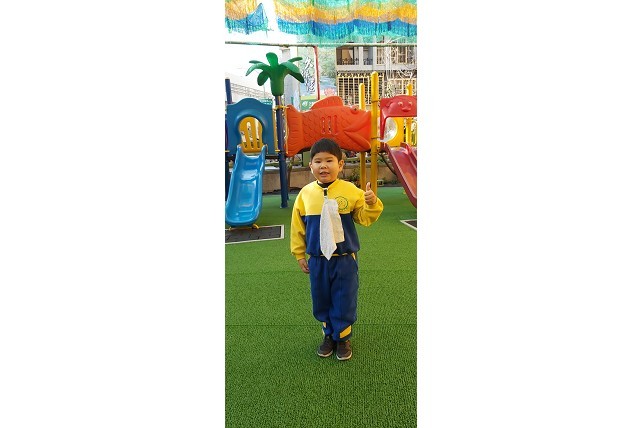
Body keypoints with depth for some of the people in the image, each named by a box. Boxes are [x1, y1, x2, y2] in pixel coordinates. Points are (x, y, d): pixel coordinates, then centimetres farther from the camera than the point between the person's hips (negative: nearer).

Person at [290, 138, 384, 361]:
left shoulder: (350, 190, -10)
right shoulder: (305, 194, -4)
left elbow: (364, 218, -5)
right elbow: (298, 227, 5)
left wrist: (372, 204, -25)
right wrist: (300, 255, 9)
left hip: (345, 259, -2)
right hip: (317, 260, 2)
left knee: (344, 301, 8)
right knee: (321, 301, 15)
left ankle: (343, 337, 29)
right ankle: (329, 335, 36)